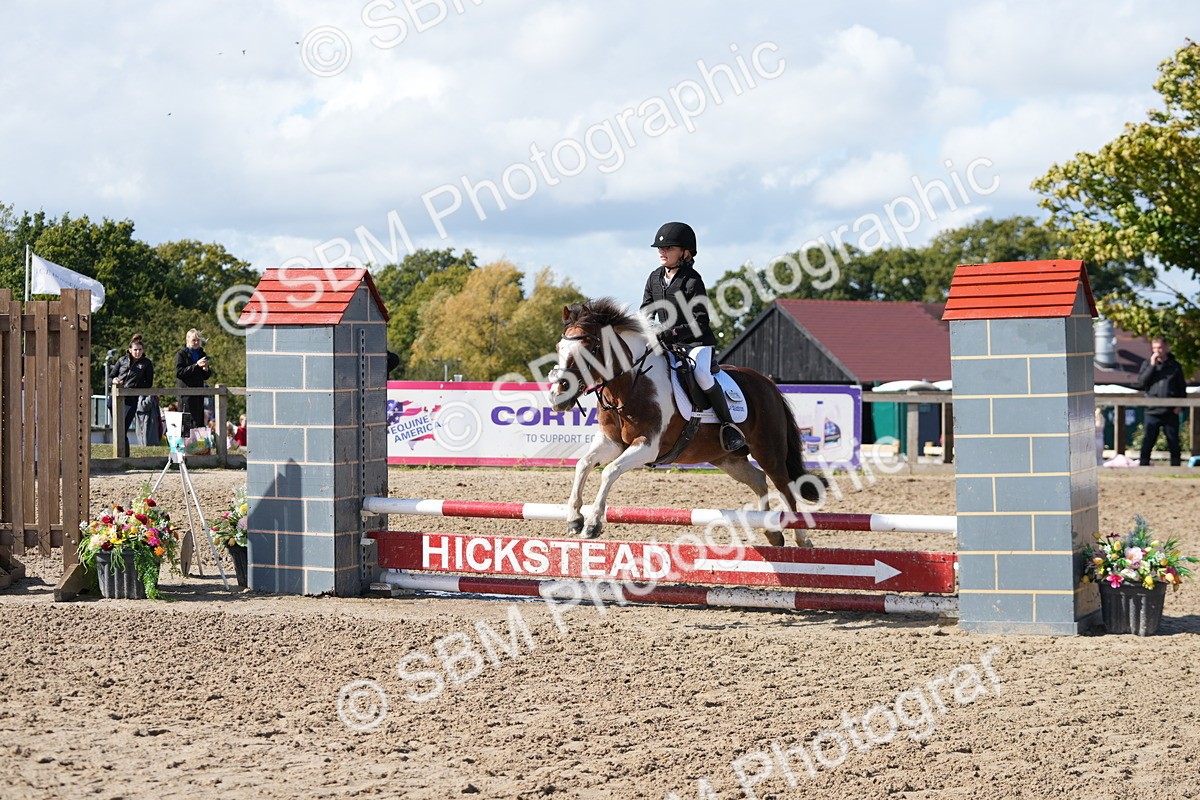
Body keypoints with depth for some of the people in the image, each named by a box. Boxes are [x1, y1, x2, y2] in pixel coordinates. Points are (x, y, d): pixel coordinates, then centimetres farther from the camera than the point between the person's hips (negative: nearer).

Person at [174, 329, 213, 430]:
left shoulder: (202, 354, 16)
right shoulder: (181, 354, 0)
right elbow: (179, 372, -13)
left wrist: (206, 369, -4)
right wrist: (196, 365, -17)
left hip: (199, 393, 5)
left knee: (199, 422, 2)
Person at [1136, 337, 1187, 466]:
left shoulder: (1175, 366, 8)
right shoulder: (1147, 364, 7)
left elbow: (1182, 388, 12)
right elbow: (1141, 383, -6)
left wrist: (1180, 405, -1)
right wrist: (1152, 366, -11)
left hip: (1171, 412, 1)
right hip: (1153, 411, -1)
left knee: (1173, 442, 5)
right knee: (1148, 442, -2)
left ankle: (1175, 466, 12)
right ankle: (1144, 465, 2)